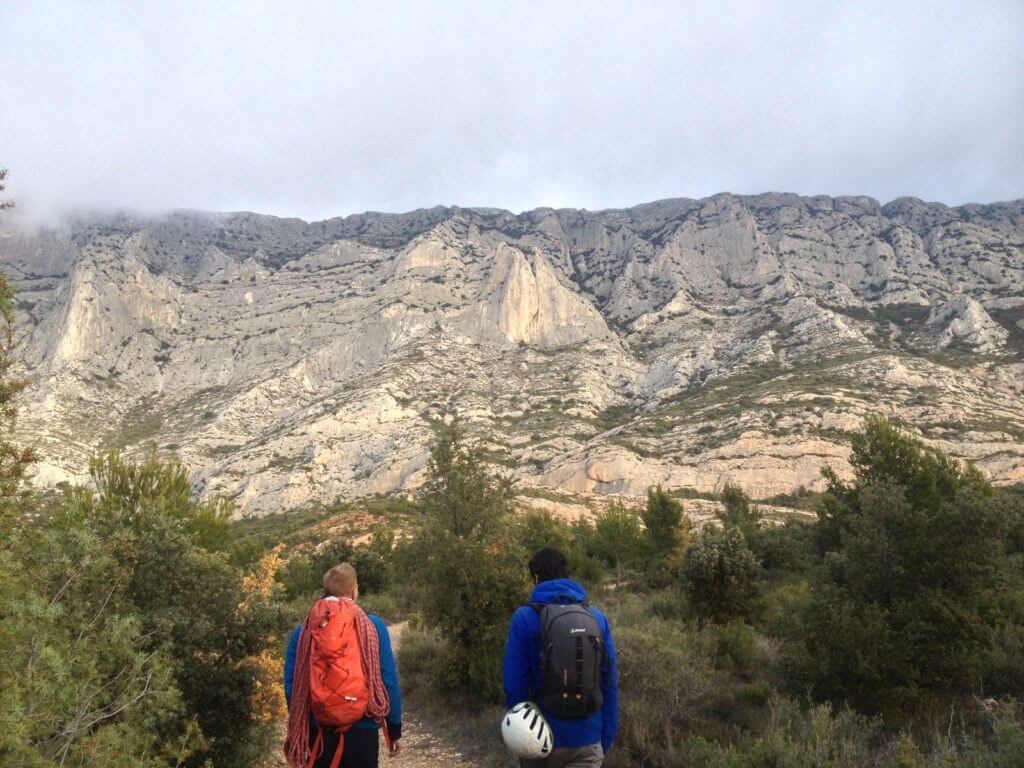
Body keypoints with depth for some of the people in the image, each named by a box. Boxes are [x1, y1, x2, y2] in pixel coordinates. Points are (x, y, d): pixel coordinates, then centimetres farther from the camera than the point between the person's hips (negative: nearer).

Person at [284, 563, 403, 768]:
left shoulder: (303, 631, 1)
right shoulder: (373, 625, -5)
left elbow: (291, 684, 1)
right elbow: (388, 681, -7)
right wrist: (394, 730, 2)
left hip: (319, 730, 2)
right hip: (362, 729, -2)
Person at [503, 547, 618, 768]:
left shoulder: (525, 618, -9)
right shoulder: (597, 617, 1)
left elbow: (514, 685, -10)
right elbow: (610, 684, 1)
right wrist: (606, 740, 9)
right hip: (588, 741, 2)